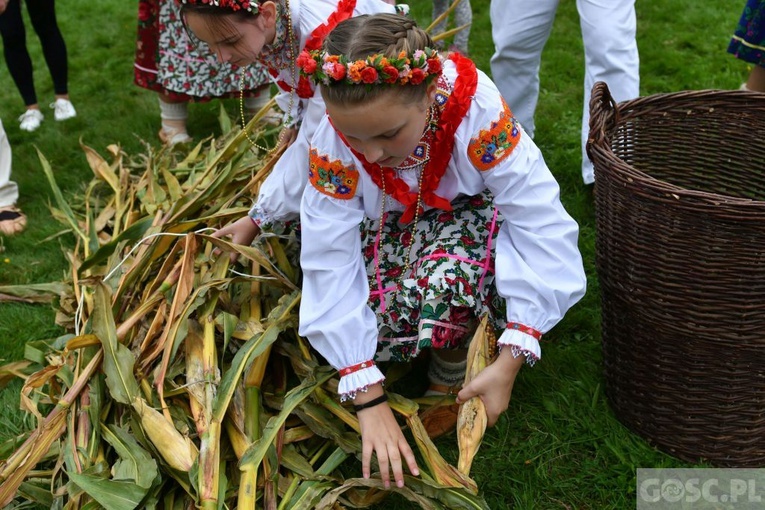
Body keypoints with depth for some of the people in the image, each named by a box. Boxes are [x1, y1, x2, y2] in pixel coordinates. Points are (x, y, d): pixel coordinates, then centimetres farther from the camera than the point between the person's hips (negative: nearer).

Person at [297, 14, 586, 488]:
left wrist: (510, 364, -35)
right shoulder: (331, 142, -28)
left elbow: (543, 228, -31)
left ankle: (453, 359, -4)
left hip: (472, 220, -2)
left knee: (447, 274, -36)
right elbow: (332, 264, -27)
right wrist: (370, 399, -29)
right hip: (390, 231, 3)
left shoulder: (478, 111, -35)